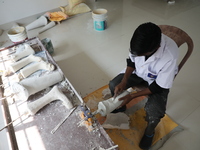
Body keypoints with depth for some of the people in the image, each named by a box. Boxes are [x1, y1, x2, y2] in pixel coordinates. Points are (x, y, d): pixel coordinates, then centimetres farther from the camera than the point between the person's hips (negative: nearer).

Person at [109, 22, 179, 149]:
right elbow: (132, 61, -7)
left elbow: (160, 86, -25)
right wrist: (123, 82, -18)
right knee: (114, 85, -10)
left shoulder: (170, 56, -38)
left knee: (154, 111, -23)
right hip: (138, 70, 4)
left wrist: (132, 96, -25)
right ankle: (120, 106, 25)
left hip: (158, 80, -3)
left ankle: (149, 132, 15)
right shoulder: (142, 43, -27)